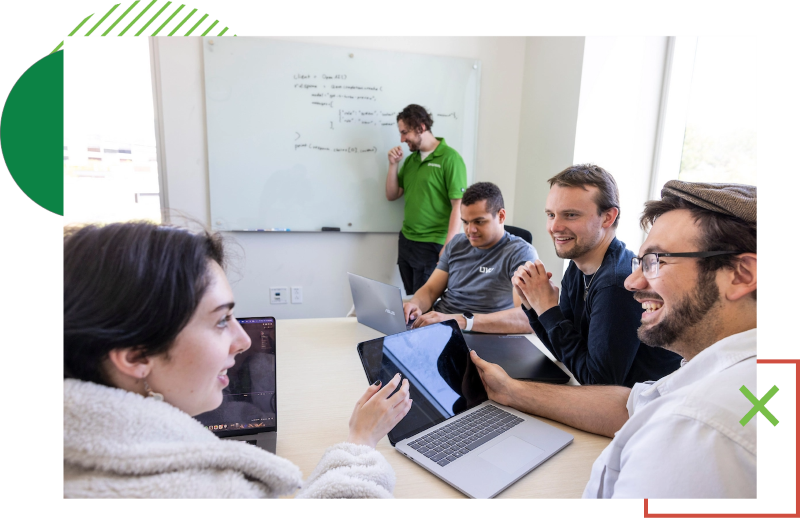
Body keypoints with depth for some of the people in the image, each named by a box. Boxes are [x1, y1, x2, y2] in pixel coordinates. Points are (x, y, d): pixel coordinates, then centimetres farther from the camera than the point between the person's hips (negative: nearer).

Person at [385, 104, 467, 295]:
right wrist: (393, 165, 2)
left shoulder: (450, 159, -10)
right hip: (406, 241, 7)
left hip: (432, 246, -7)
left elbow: (458, 207, -14)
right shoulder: (410, 159, 11)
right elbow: (392, 195, 17)